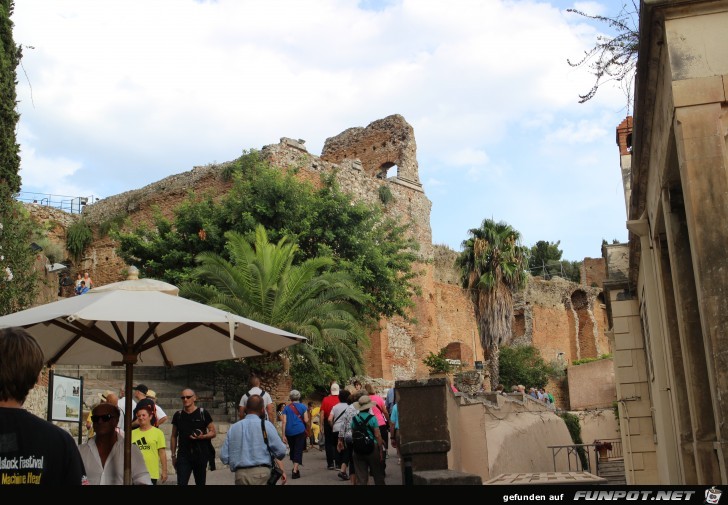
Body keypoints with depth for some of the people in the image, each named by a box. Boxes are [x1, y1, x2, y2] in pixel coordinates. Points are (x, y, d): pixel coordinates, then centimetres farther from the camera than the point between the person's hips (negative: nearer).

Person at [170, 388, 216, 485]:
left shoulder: (203, 413, -1)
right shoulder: (178, 415, 7)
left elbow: (213, 432, 1)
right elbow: (174, 436, 13)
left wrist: (202, 436, -18)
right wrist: (173, 455, 8)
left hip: (201, 454, -1)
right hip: (183, 455, 1)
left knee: (200, 482, 9)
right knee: (181, 482, -10)